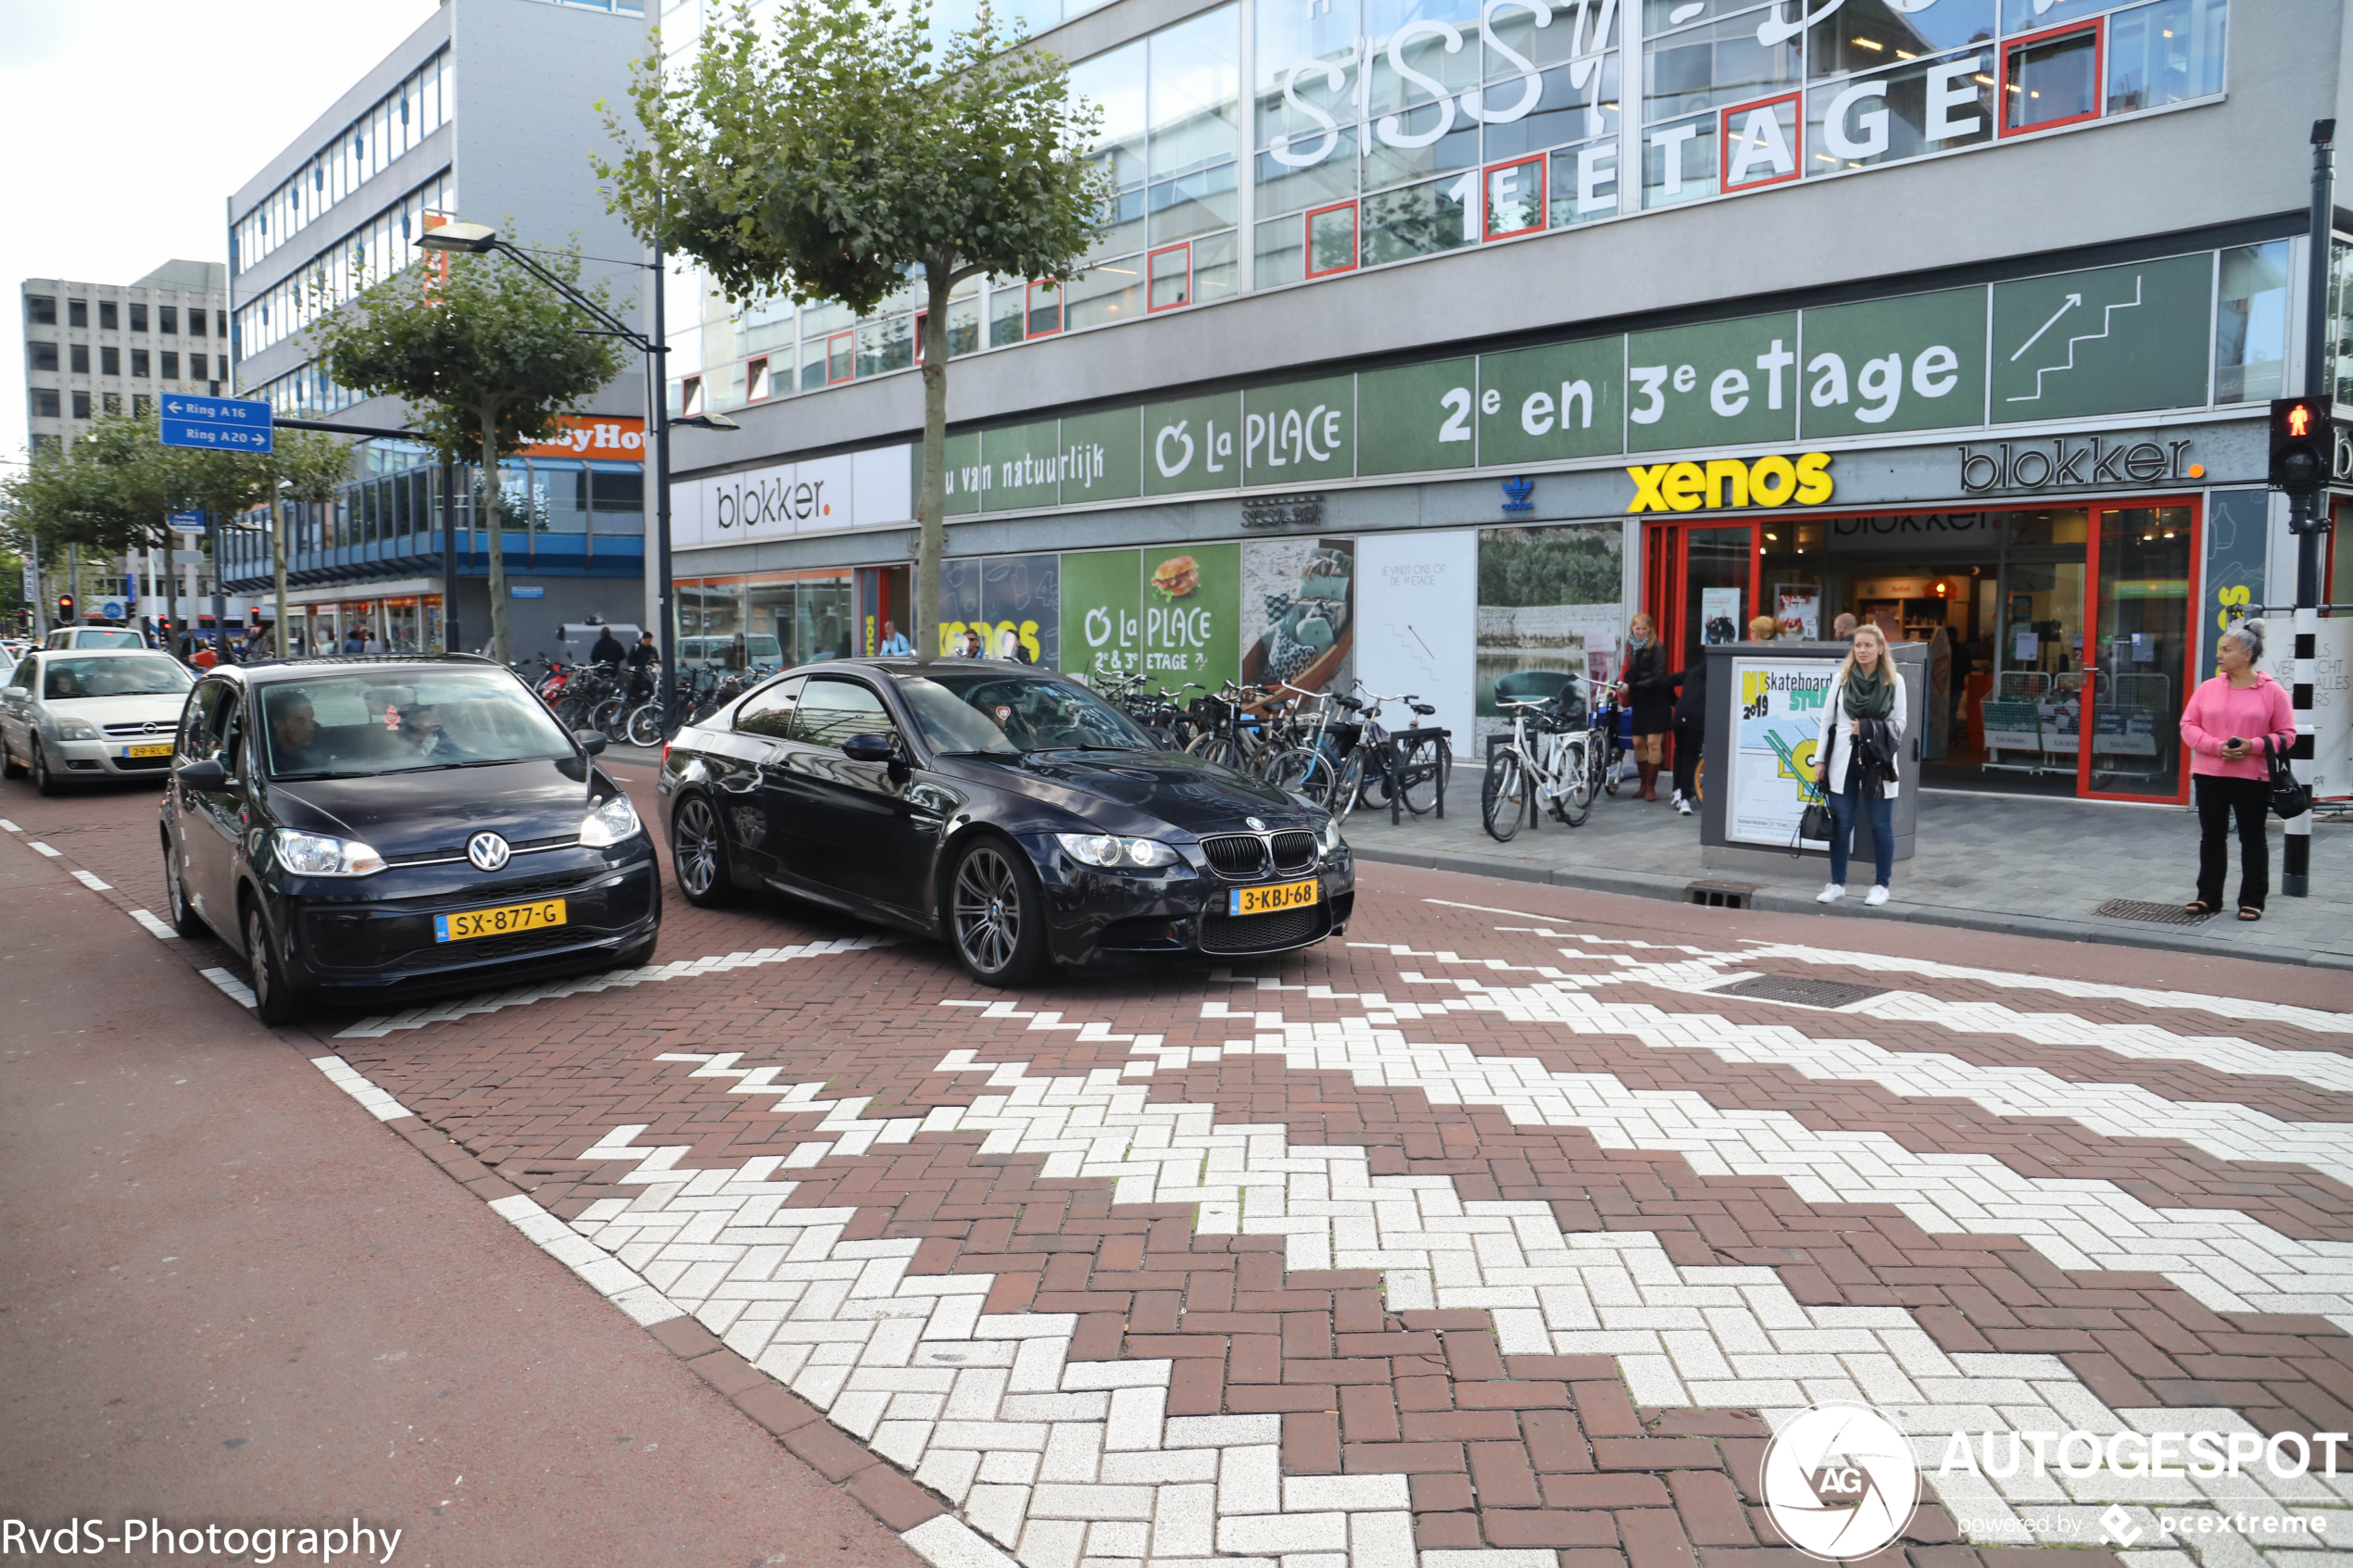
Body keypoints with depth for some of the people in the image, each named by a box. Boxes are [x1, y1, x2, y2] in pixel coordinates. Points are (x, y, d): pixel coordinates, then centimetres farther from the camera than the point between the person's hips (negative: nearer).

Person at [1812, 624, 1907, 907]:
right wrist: (1820, 759, 5)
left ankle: (1882, 885, 17)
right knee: (1840, 824, 4)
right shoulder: (1841, 678, 5)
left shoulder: (1894, 681, 1)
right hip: (1843, 759, 1)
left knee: (1880, 825, 5)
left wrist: (1869, 728, -14)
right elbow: (1827, 720, 8)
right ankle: (1837, 884, 14)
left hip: (1878, 760, -1)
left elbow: (1899, 723, 3)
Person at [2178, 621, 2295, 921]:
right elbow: (2188, 725, 3)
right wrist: (2217, 746, -13)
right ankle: (2208, 897, 19)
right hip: (2209, 775, 3)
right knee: (2211, 837, 10)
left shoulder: (2272, 691, -4)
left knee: (2252, 839, 6)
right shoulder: (2207, 688, 4)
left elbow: (2286, 734, -2)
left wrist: (2253, 746, -19)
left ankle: (2252, 901, 14)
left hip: (2253, 777, -3)